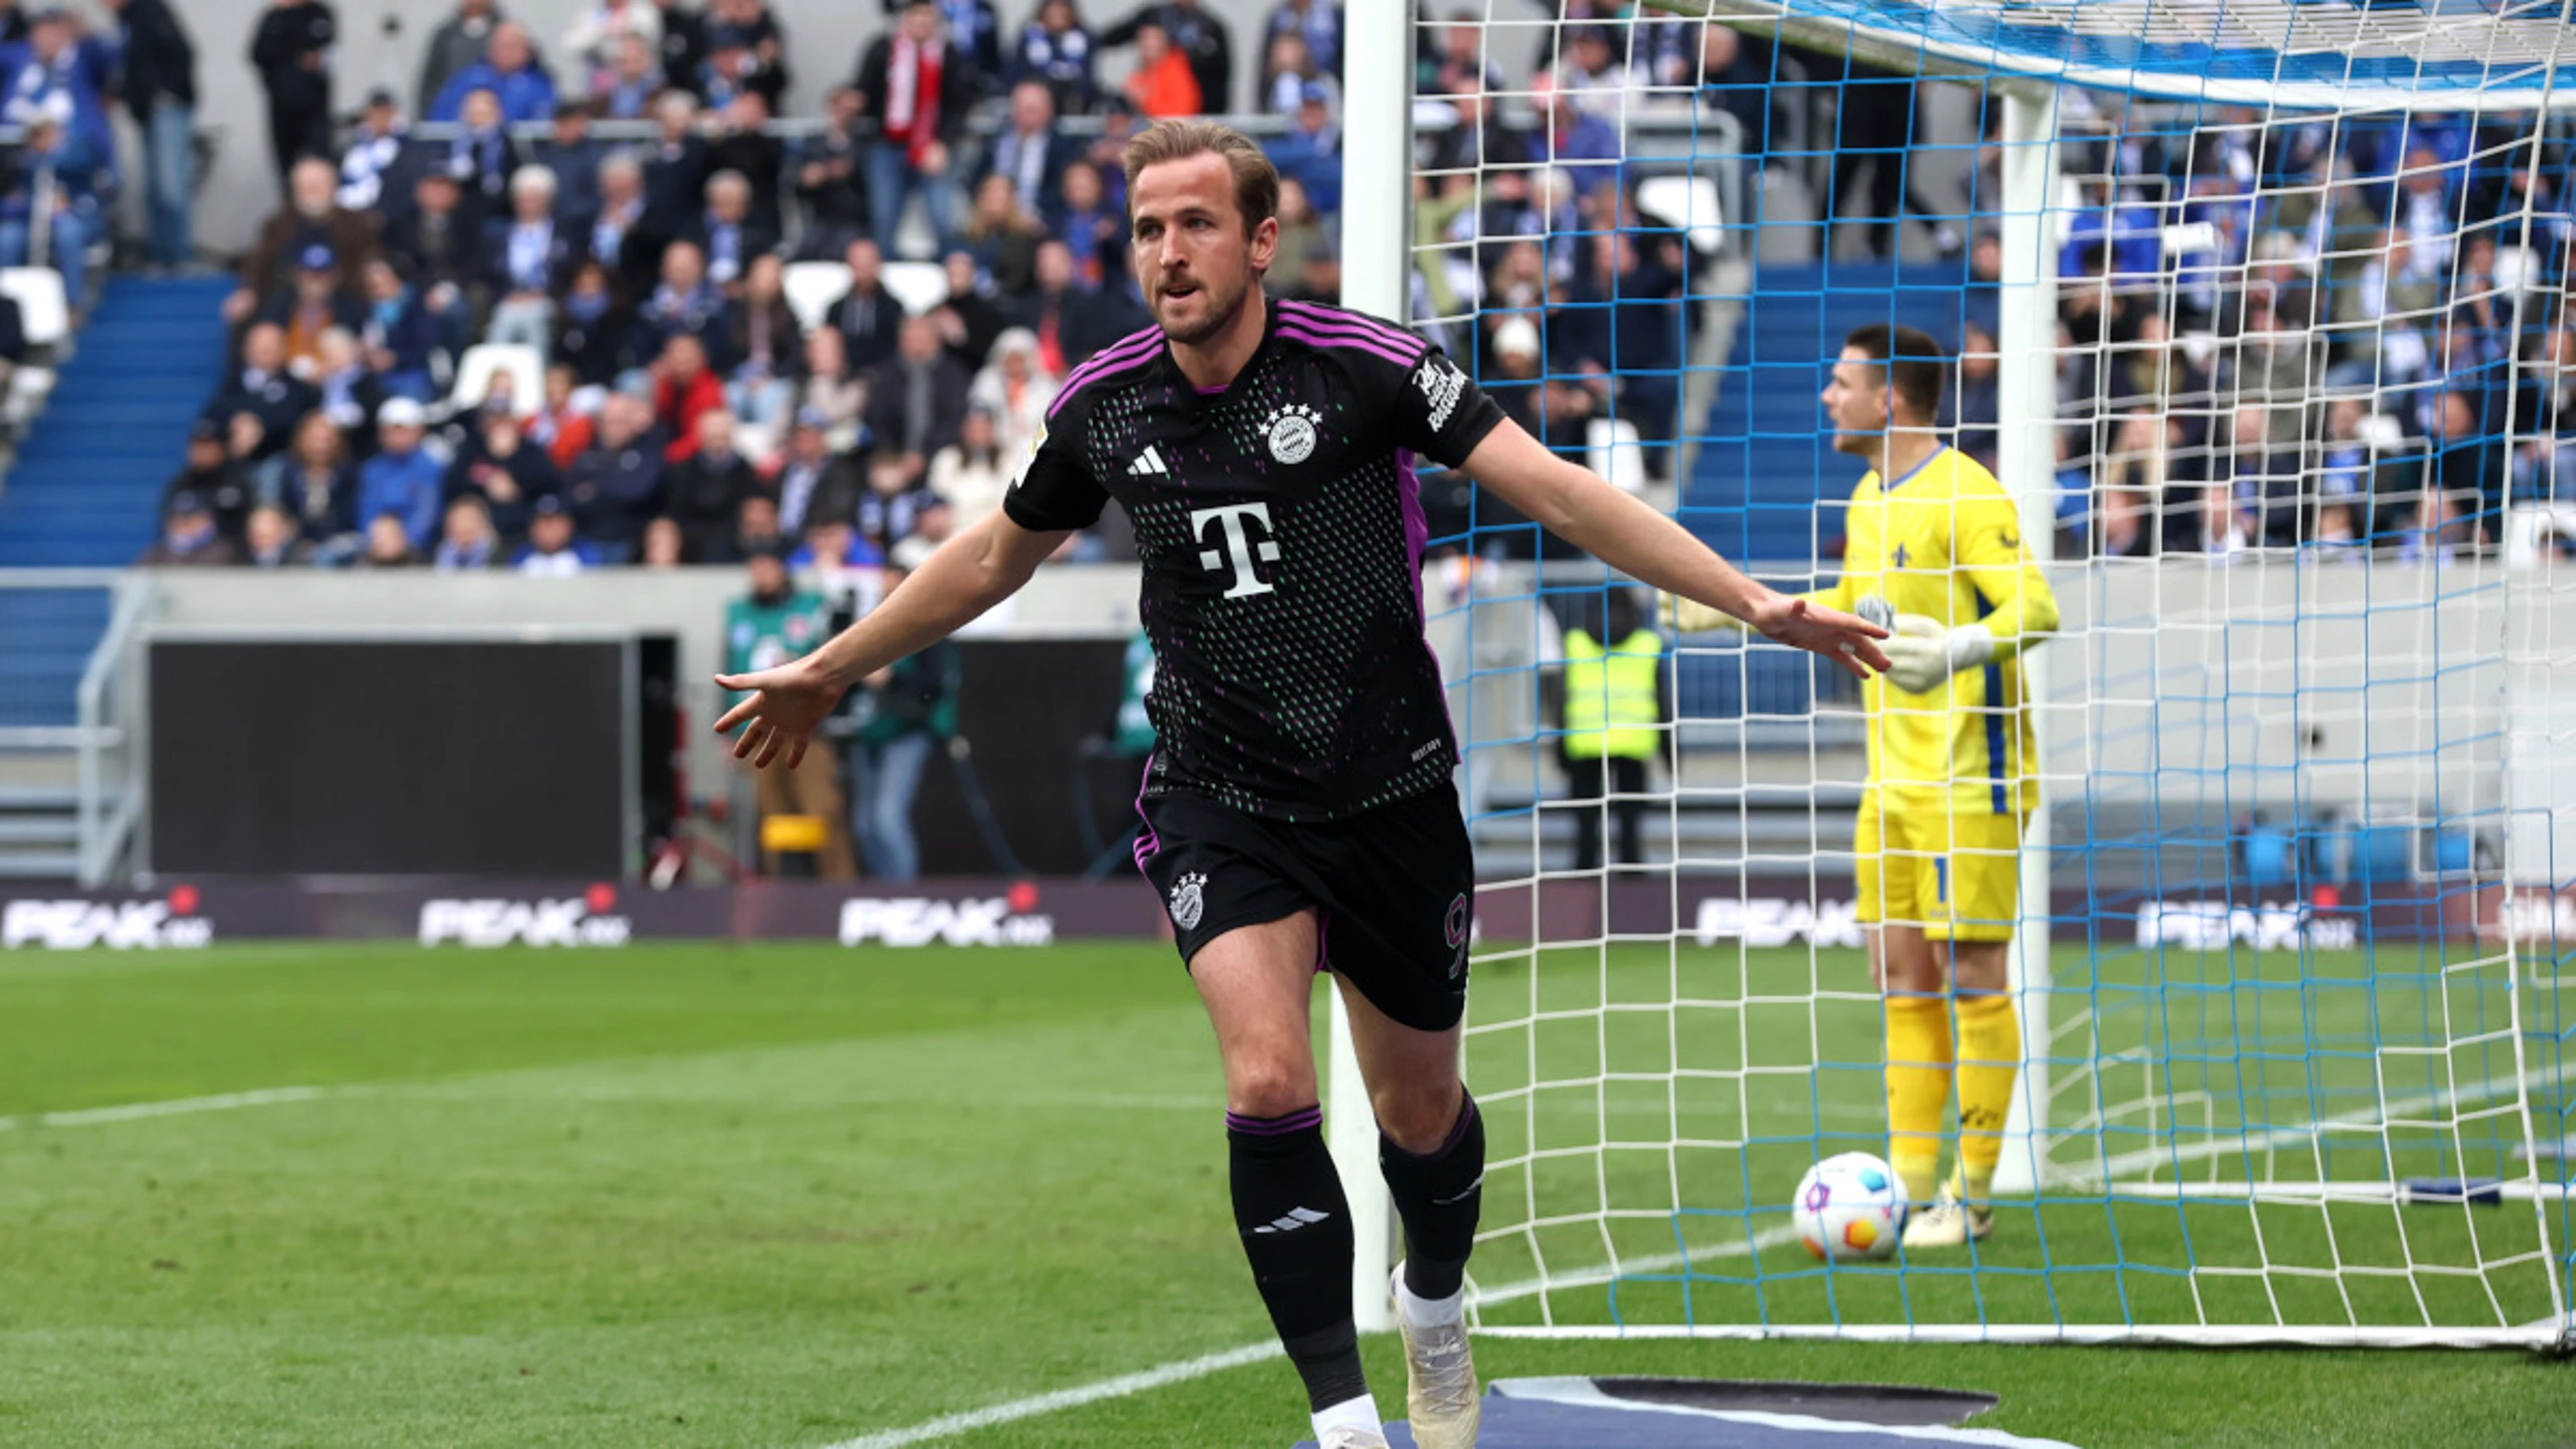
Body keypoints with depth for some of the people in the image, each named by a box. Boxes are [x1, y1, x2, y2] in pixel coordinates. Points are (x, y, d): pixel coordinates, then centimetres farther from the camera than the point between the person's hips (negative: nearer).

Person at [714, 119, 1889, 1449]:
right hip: (1219, 802, 1)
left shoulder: (1365, 366, -12)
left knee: (1419, 1111, 12)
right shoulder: (1104, 406, -2)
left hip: (1393, 792, -1)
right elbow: (994, 558, 16)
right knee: (1269, 1082, -21)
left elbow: (1559, 492, -14)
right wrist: (828, 672, 25)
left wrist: (1759, 604, -21)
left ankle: (1434, 1304, 46)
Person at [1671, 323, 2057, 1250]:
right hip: (1893, 781, 9)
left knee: (1974, 976, -4)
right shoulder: (1869, 502, 14)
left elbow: (2035, 607, -24)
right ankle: (1911, 1188, 12)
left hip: (1967, 780, -9)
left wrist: (1960, 648, -42)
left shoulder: (1963, 497, -14)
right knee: (1901, 977, 8)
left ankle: (1973, 1195, 1)